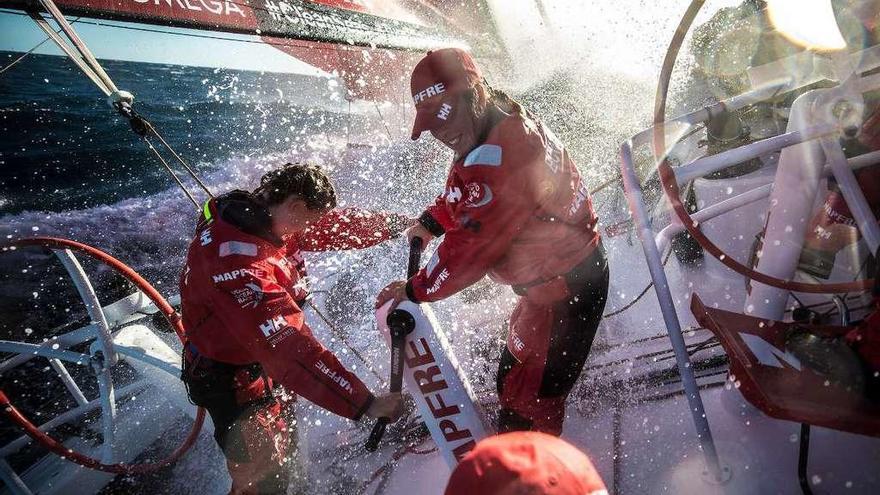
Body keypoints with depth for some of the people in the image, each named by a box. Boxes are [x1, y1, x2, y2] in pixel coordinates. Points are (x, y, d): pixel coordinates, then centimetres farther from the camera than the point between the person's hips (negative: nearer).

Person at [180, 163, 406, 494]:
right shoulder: (236, 259, -38)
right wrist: (363, 403, -44)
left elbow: (335, 225, 2)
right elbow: (283, 344, -44)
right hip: (233, 380, -9)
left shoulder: (264, 217, -12)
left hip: (266, 363, 9)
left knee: (283, 452, 28)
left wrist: (398, 224, 10)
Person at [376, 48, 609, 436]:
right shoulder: (487, 135, 3)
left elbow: (473, 246, -26)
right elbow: (460, 194, 21)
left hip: (566, 288, -11)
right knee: (513, 377, 25)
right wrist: (431, 222, 8)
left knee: (527, 405, -2)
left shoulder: (499, 153, -31)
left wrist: (415, 290, -14)